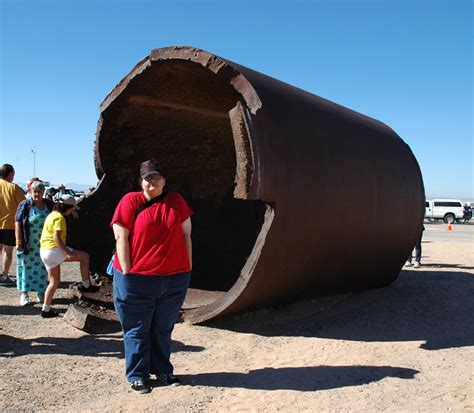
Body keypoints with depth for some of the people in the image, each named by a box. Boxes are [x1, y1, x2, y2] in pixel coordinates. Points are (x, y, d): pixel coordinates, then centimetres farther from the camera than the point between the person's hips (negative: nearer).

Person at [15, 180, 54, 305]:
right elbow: (18, 224, -8)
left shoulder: (49, 205, 3)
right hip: (28, 245, -3)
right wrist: (19, 242, -12)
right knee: (27, 267, 5)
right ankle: (24, 293, 16)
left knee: (42, 268, 9)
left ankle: (41, 292, 22)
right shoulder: (25, 205, -7)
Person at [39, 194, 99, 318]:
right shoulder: (59, 218, -13)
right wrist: (68, 252, -25)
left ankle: (46, 309, 19)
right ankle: (86, 285, 1)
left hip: (44, 252, 10)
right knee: (85, 256, -3)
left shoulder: (52, 215, 18)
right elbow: (56, 238, -22)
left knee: (55, 282, 16)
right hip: (54, 250, -10)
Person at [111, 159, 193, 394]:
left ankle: (162, 370, 31)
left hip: (175, 279, 3)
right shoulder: (131, 201, -3)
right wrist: (127, 273, -11)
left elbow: (186, 235, 9)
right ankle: (137, 376, 23)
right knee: (137, 330, 9)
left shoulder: (176, 201, 7)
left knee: (163, 329, 16)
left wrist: (188, 268, 5)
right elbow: (121, 237, -7)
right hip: (137, 280, -3)